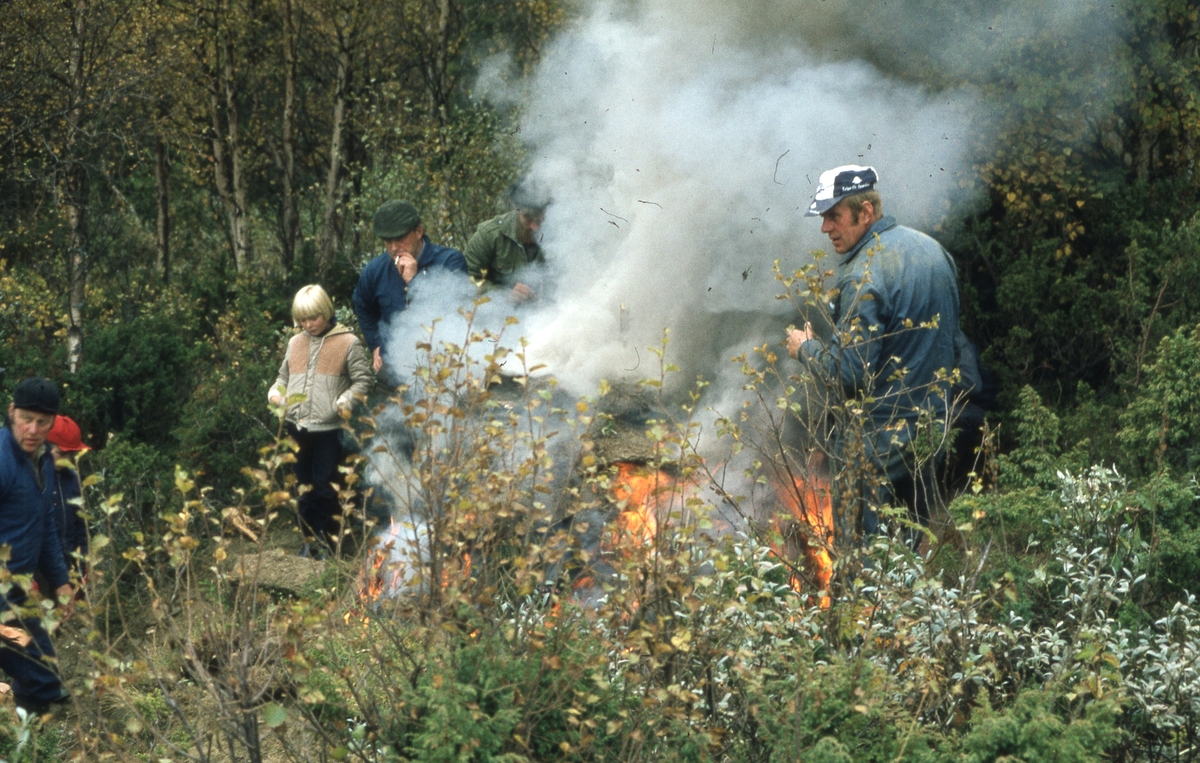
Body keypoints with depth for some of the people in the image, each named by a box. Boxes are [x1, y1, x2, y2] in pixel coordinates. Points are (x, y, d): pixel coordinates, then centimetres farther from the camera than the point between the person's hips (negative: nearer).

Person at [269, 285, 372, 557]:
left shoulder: (348, 343, -3)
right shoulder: (295, 343, 13)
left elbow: (362, 381, -2)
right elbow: (284, 376, 24)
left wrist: (344, 401, -19)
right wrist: (276, 393, 2)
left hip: (328, 428, -5)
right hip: (297, 427, 5)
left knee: (324, 487, -2)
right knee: (304, 486, 12)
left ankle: (327, 539, 8)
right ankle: (309, 538, 21)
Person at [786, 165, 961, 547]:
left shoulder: (864, 275, -21)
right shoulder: (933, 251, 6)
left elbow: (848, 374, -23)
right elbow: (950, 328, 19)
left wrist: (806, 347, -6)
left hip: (879, 438, -9)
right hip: (933, 425, 9)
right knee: (920, 544, 18)